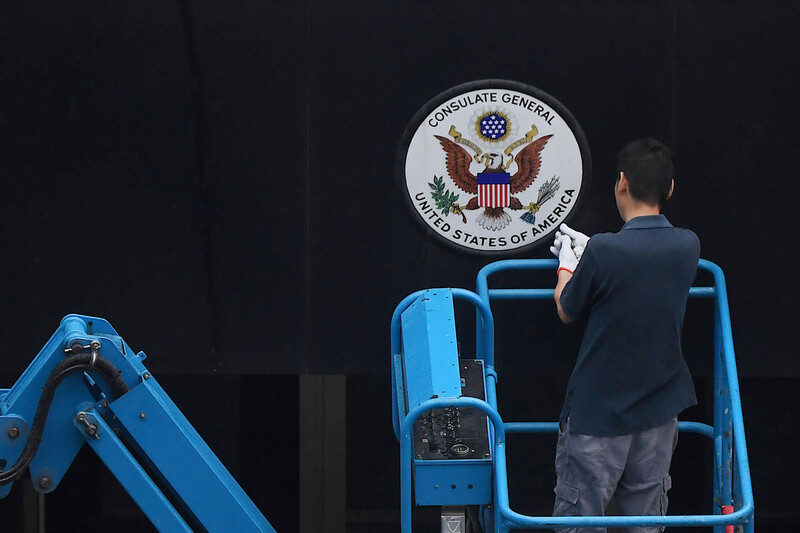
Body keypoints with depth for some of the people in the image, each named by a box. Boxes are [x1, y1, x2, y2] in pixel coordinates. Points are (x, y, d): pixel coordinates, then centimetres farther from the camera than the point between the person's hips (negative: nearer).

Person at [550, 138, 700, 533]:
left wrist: (567, 260, 15)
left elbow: (566, 311, -3)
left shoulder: (602, 252, -21)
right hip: (659, 411, 5)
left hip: (598, 413, -5)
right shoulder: (687, 247, -5)